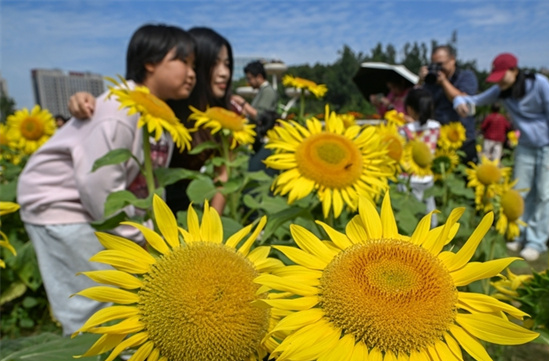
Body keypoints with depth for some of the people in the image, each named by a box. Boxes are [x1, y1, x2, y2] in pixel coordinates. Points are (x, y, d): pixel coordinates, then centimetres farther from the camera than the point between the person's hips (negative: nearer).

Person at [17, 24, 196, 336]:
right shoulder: (119, 111, -28)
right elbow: (99, 186, -29)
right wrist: (139, 236, -19)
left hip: (100, 204, 8)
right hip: (57, 201, -8)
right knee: (94, 304, -4)